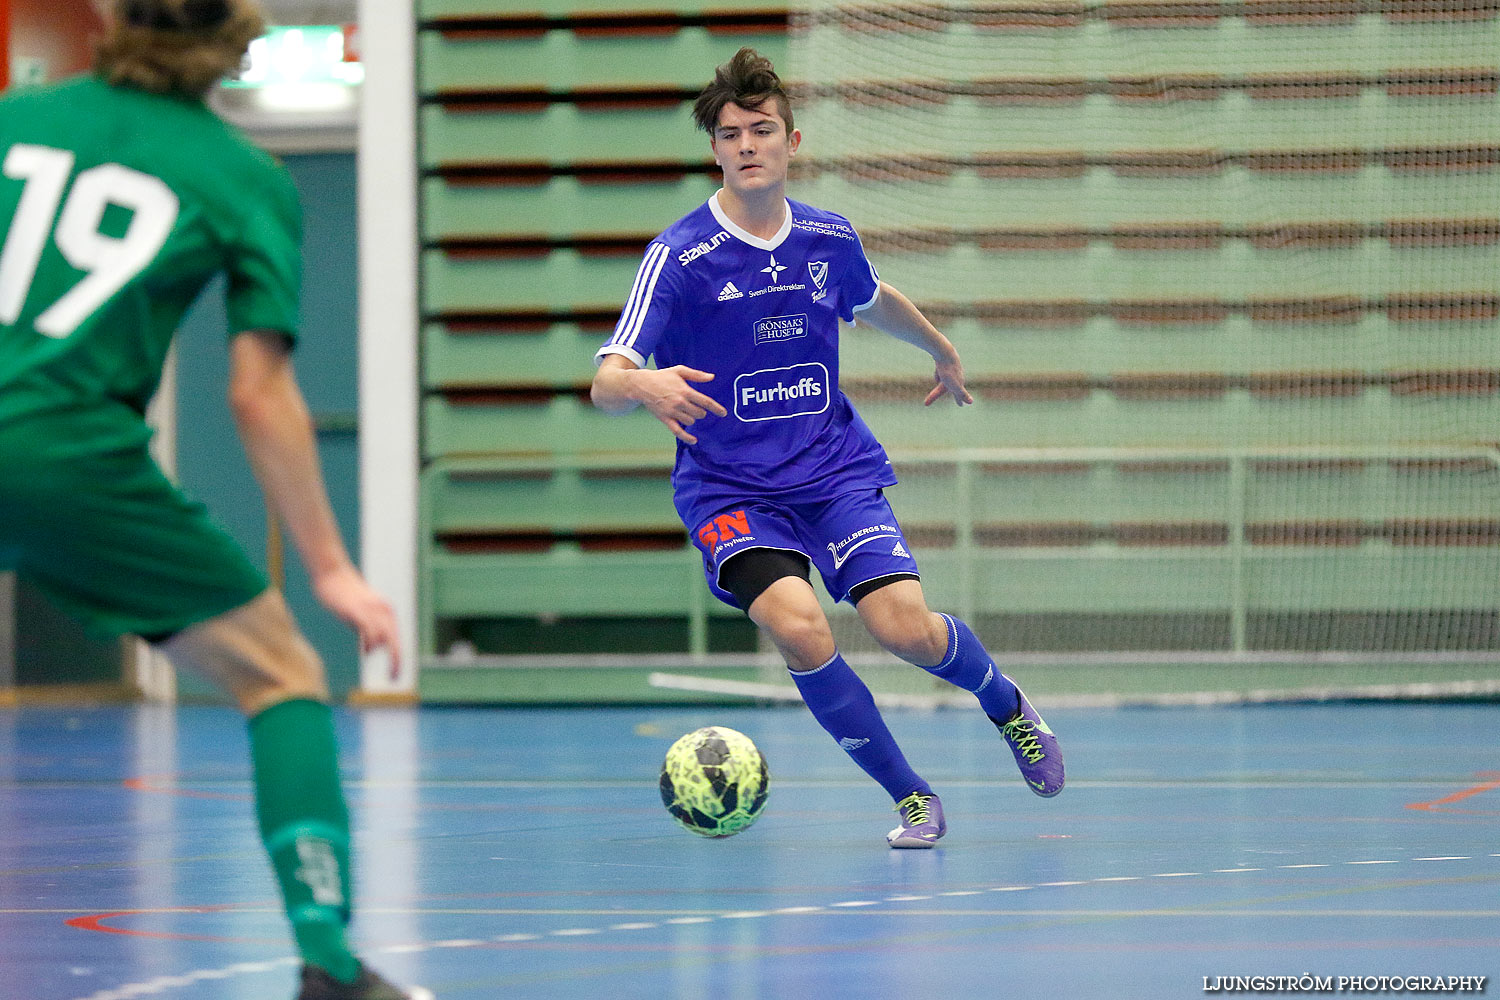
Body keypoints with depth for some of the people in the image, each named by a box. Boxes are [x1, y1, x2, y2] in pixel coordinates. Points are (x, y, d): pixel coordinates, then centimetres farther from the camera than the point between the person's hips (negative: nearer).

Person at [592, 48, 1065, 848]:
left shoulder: (829, 239, 1)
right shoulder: (679, 256, -13)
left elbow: (874, 300, 26)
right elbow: (605, 382, -21)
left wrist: (943, 352, 42)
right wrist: (644, 385, -44)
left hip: (836, 469, 3)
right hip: (729, 489, -2)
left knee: (907, 628, -18)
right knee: (800, 629, -28)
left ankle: (1006, 705, 18)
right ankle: (910, 797, -6)